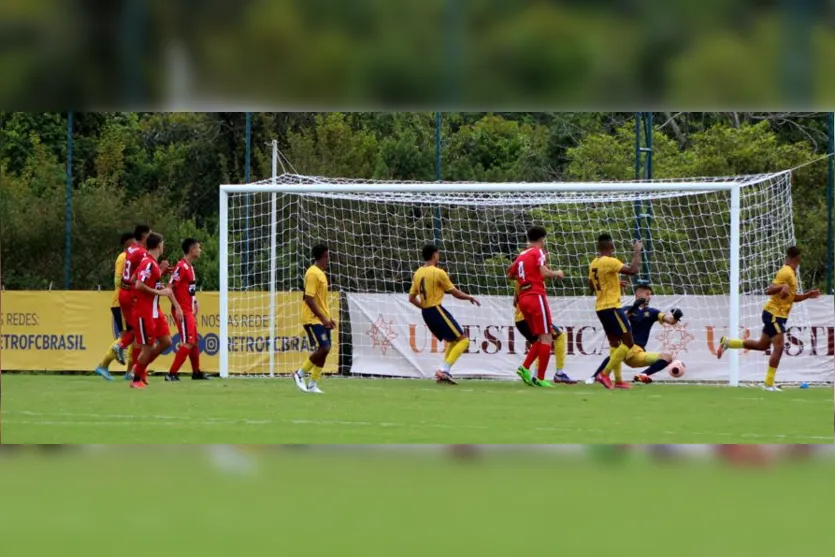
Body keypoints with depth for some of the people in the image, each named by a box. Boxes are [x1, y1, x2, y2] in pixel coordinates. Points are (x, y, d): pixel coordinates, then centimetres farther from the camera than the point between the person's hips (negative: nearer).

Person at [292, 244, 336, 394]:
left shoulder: (321, 273, 16)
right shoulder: (313, 273, -15)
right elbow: (309, 299, -20)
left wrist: (328, 318, 19)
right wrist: (323, 318, -21)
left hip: (321, 319, 9)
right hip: (313, 319, -9)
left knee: (324, 350, 5)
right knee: (323, 348, -16)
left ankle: (313, 384, 9)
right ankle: (300, 374, -2)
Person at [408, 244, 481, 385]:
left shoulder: (417, 274, 9)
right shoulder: (438, 273, -11)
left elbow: (411, 298, 12)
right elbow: (454, 292, -6)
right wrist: (470, 298, 11)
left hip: (426, 313, 8)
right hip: (437, 310, -8)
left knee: (452, 341, 21)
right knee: (463, 340, -4)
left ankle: (444, 371, 9)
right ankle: (444, 370, -16)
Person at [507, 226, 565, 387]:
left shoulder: (521, 256, 16)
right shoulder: (538, 252, -4)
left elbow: (510, 274, 25)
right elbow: (544, 272, -15)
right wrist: (557, 273, 1)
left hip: (523, 298, 8)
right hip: (536, 297, -8)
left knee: (540, 339, 15)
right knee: (546, 338, -5)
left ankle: (524, 367, -1)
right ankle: (540, 378, -9)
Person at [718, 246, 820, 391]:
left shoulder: (791, 273, 14)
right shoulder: (786, 273, -16)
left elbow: (791, 297, 24)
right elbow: (768, 291, -22)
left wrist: (807, 295, 12)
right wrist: (783, 287, -38)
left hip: (779, 315, 10)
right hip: (774, 313, -10)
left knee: (762, 345, 16)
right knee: (779, 347, -13)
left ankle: (728, 342, 24)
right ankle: (769, 383, -11)